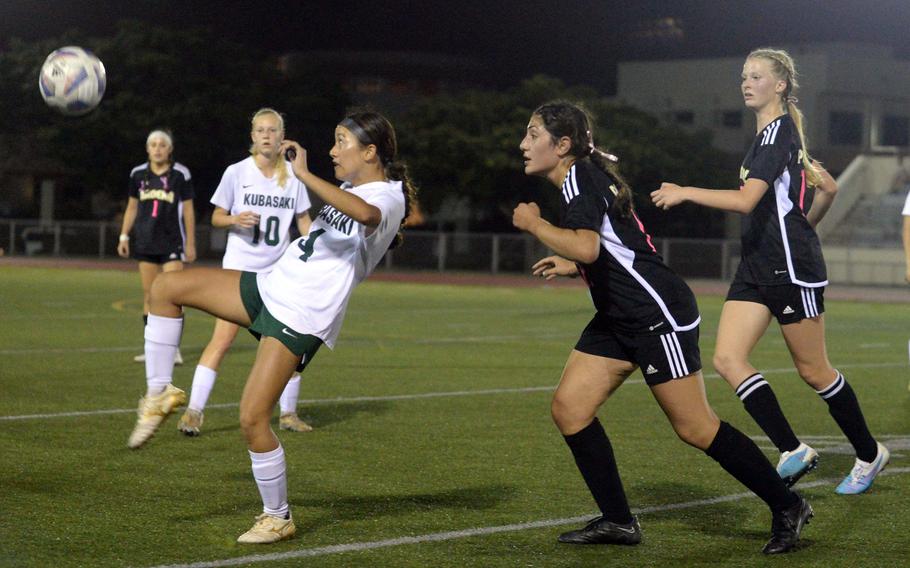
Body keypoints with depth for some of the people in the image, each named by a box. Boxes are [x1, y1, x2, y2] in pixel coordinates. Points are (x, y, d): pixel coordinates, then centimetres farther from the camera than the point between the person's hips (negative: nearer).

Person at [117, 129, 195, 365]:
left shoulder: (180, 174, -3)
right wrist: (124, 236, 10)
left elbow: (188, 210, 0)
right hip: (146, 242, 4)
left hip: (172, 242, -4)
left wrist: (190, 243, -1)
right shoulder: (138, 174, 6)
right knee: (149, 295, 6)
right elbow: (132, 207, 15)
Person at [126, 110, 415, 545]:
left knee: (252, 419, -13)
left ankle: (278, 519, 5)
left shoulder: (388, 197, -14)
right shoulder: (351, 188, 13)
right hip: (269, 286, 9)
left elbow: (366, 213, -41)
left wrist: (303, 174, -40)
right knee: (166, 287, 0)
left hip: (301, 318, -9)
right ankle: (160, 394, 8)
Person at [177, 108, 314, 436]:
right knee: (222, 339, -13)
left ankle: (288, 413, 18)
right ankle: (193, 411, -11)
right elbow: (216, 217, 3)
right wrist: (235, 219, -18)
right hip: (240, 267, -3)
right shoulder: (237, 172, -3)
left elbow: (303, 220, 14)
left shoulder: (292, 176, 4)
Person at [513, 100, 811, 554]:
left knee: (695, 427, -4)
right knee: (568, 407, 2)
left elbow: (586, 247, -35)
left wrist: (534, 224, -21)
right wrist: (571, 268, 17)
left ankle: (787, 507, 10)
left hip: (658, 313, -10)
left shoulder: (580, 179, -16)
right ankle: (618, 521, 9)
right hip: (619, 319, 10)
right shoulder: (581, 180, 14)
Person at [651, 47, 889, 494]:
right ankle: (793, 452, -4)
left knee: (812, 370, 3)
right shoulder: (771, 134, 15)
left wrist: (685, 192, -22)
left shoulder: (779, 131, -14)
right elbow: (827, 187, 24)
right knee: (727, 358, -7)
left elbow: (746, 200, -26)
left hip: (792, 269, -9)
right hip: (756, 268, 9)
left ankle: (869, 454, 21)